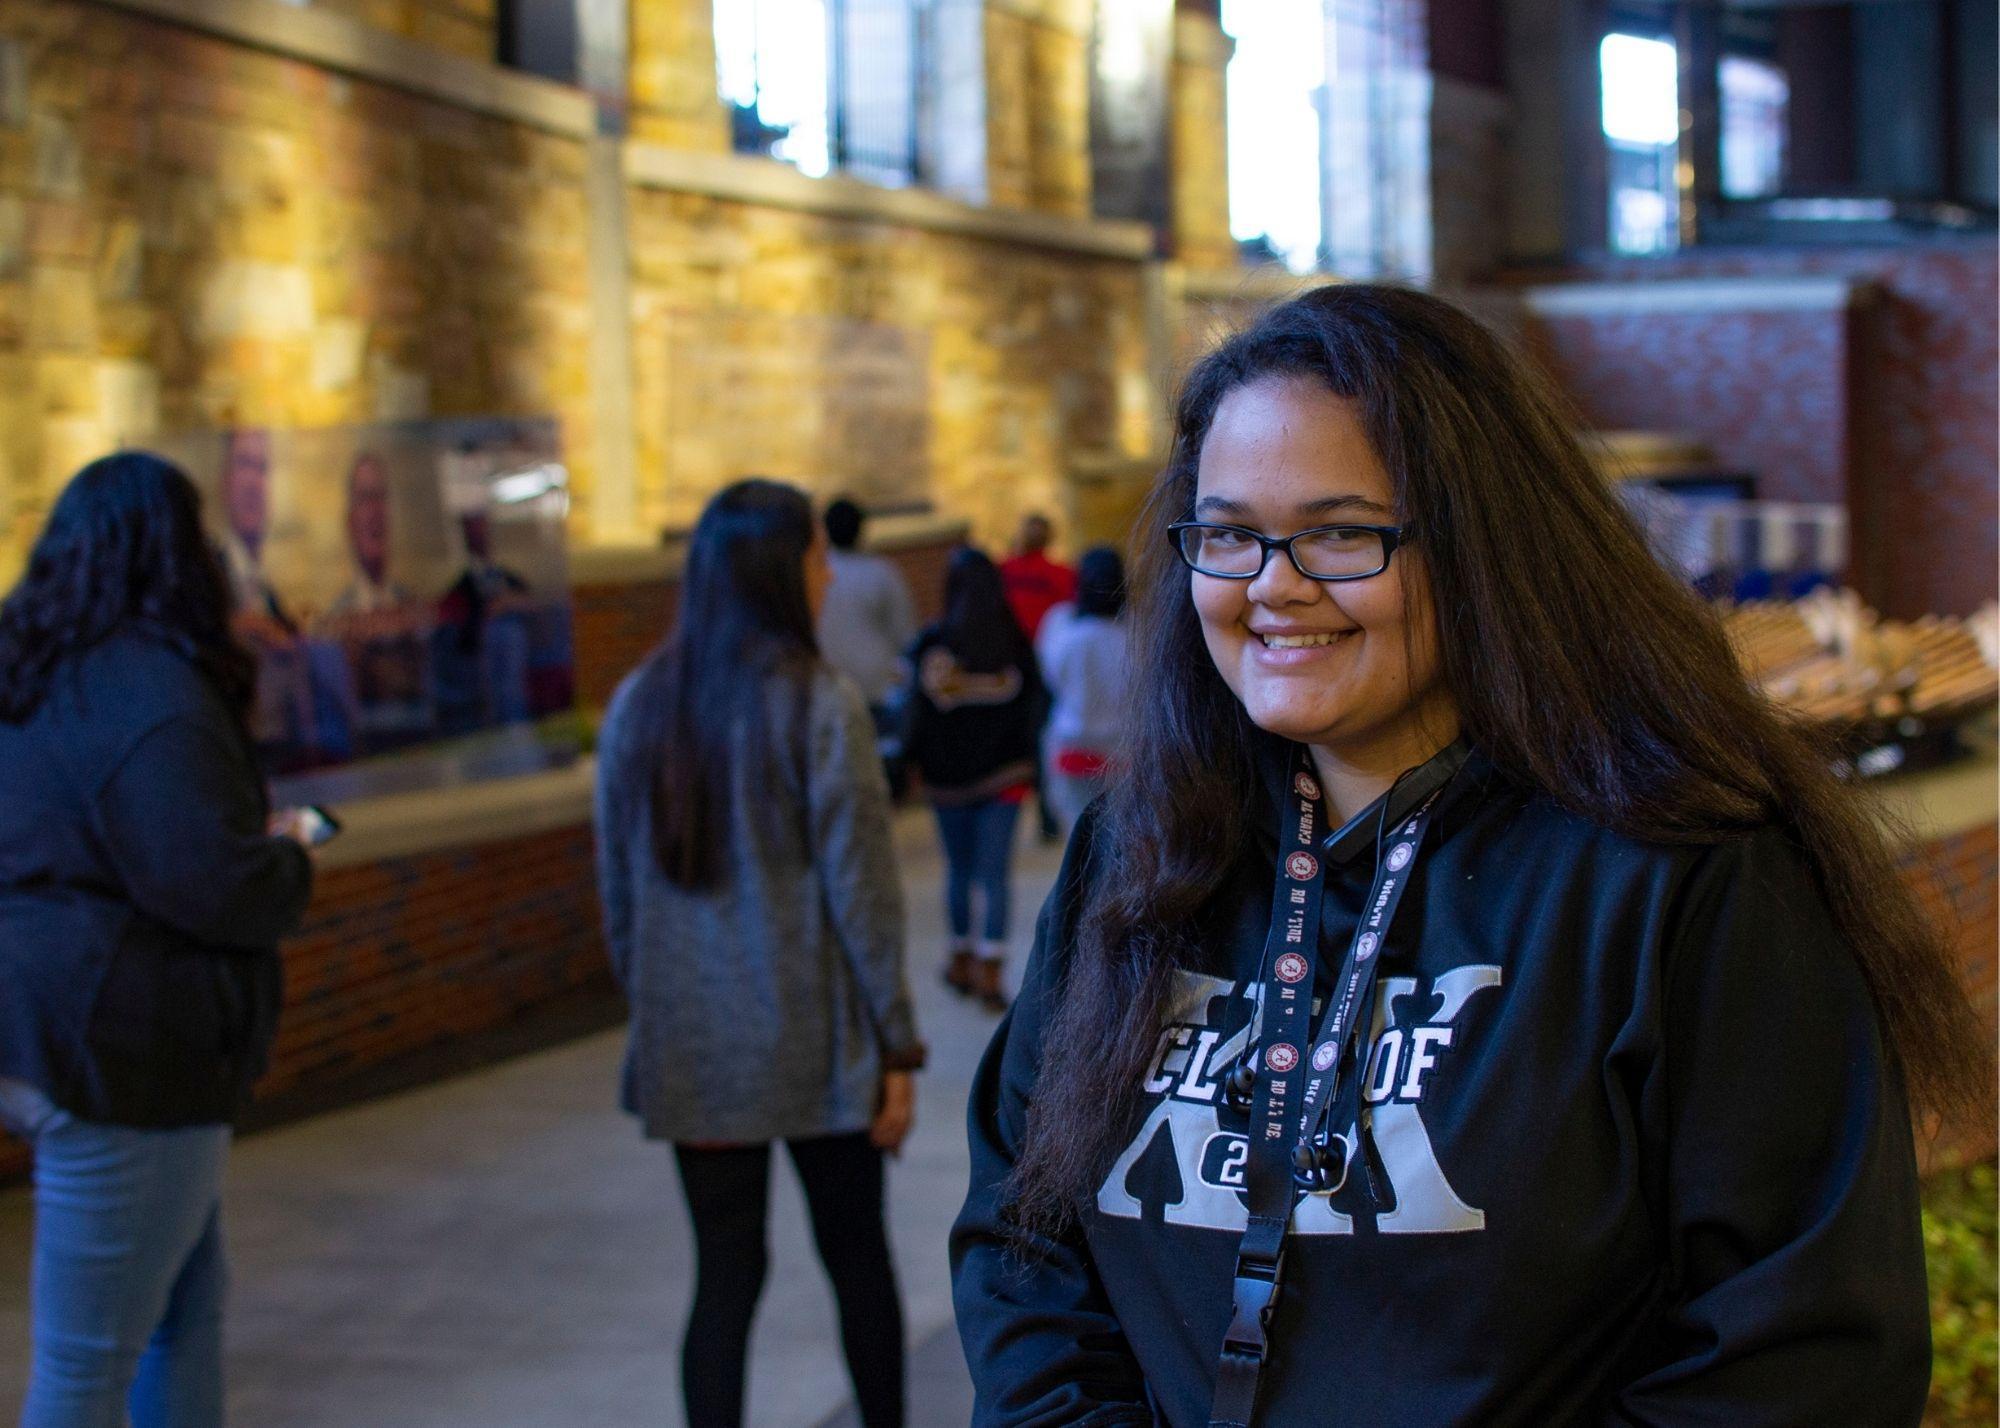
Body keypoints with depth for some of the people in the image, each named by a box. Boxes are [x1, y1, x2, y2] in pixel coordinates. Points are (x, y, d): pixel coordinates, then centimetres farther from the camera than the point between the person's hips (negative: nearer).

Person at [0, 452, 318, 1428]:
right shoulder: (150, 691, -19)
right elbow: (218, 888, -23)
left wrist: (256, 843, 11)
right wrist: (287, 854, -2)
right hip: (123, 1063, -10)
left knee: (188, 1303, 23)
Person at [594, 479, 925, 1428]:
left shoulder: (639, 706, 2)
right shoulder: (819, 707, -12)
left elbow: (618, 893, 7)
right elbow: (860, 891, -12)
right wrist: (897, 1046, -5)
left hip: (690, 1051, 3)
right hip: (812, 1041, -3)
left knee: (723, 1275, 8)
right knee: (855, 1253, 14)